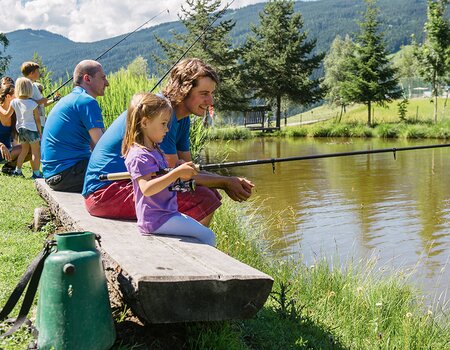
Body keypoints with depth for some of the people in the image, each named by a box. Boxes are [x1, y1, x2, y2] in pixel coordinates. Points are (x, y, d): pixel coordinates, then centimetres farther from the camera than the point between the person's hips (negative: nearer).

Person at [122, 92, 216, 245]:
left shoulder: (155, 150, 14)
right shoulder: (139, 155, -18)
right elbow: (147, 189, -30)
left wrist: (182, 173, 11)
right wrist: (177, 172, -31)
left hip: (167, 213, 10)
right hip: (156, 219, -10)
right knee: (207, 237, -14)